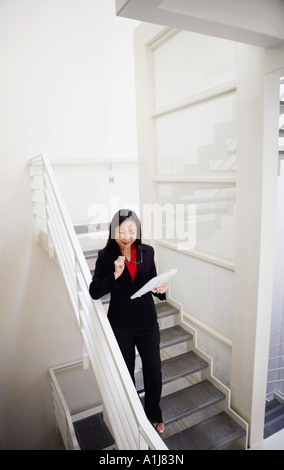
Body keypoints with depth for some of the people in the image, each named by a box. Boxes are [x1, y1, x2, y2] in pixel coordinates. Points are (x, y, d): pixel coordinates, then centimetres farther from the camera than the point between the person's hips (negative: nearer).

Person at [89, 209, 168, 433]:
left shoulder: (147, 251, -3)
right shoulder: (106, 255, -11)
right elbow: (94, 292, -13)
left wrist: (160, 289, -15)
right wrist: (115, 275, -27)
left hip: (147, 321, 2)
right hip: (121, 325, -2)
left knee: (154, 371, 14)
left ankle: (154, 413, 42)